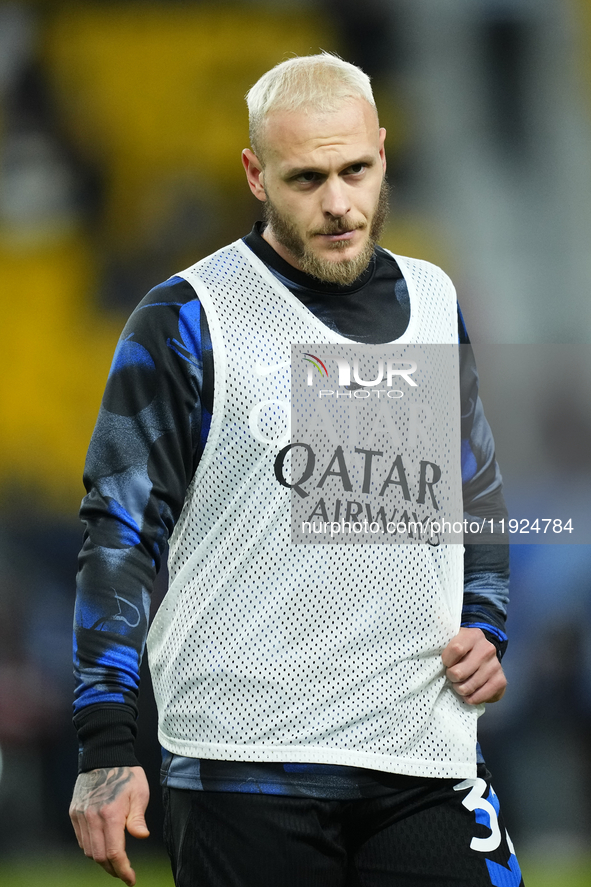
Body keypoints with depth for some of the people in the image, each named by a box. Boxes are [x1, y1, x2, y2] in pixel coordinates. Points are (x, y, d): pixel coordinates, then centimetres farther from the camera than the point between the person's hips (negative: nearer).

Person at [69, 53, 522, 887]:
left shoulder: (433, 301, 13)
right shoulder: (186, 319, -3)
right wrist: (106, 751, -11)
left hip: (424, 755, 4)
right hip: (245, 761, -4)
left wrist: (485, 623, 7)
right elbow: (121, 530, -4)